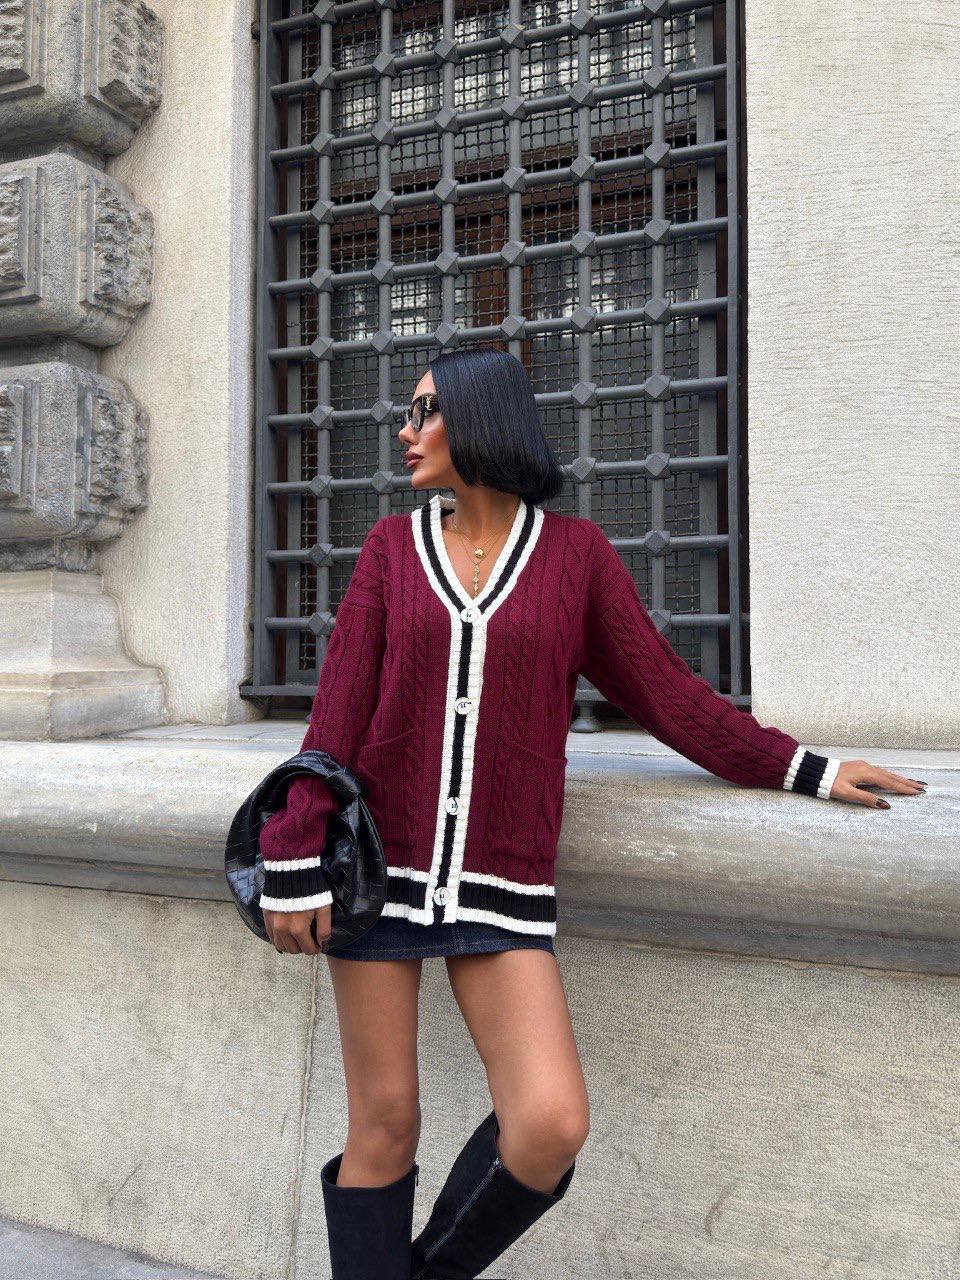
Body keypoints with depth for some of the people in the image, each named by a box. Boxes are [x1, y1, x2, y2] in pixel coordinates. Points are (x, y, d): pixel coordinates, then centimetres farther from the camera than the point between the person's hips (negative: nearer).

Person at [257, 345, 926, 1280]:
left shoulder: (574, 549, 3)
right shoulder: (393, 546, 5)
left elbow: (665, 693, 6)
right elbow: (338, 711, 2)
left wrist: (804, 770, 3)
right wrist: (295, 863, -3)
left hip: (501, 886, 0)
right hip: (378, 867, 1)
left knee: (551, 1128, -10)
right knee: (384, 1127, 4)